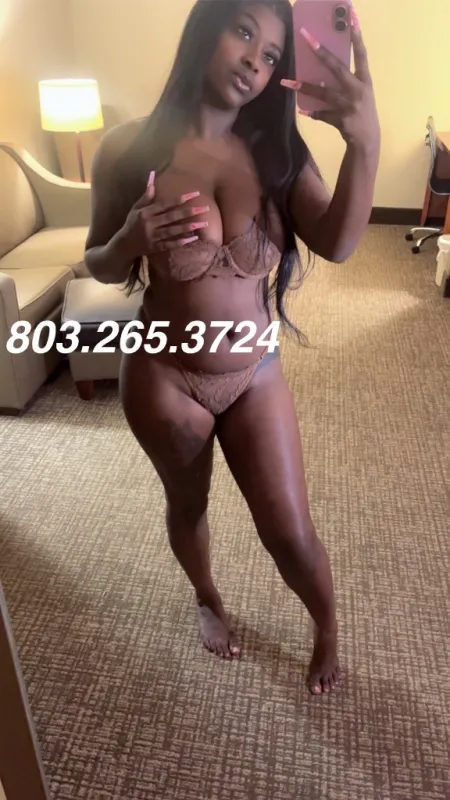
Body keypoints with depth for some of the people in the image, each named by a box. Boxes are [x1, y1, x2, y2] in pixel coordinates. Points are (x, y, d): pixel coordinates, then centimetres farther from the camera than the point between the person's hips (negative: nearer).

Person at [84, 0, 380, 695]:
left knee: (290, 533, 8)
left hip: (256, 376, 1)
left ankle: (327, 630, 41)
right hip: (163, 377, 0)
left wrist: (364, 143, -38)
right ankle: (207, 598, 55)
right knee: (187, 504, 22)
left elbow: (337, 244, -21)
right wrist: (133, 238, -24)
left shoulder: (278, 151, -6)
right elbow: (100, 267, -1)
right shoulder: (130, 148, -10)